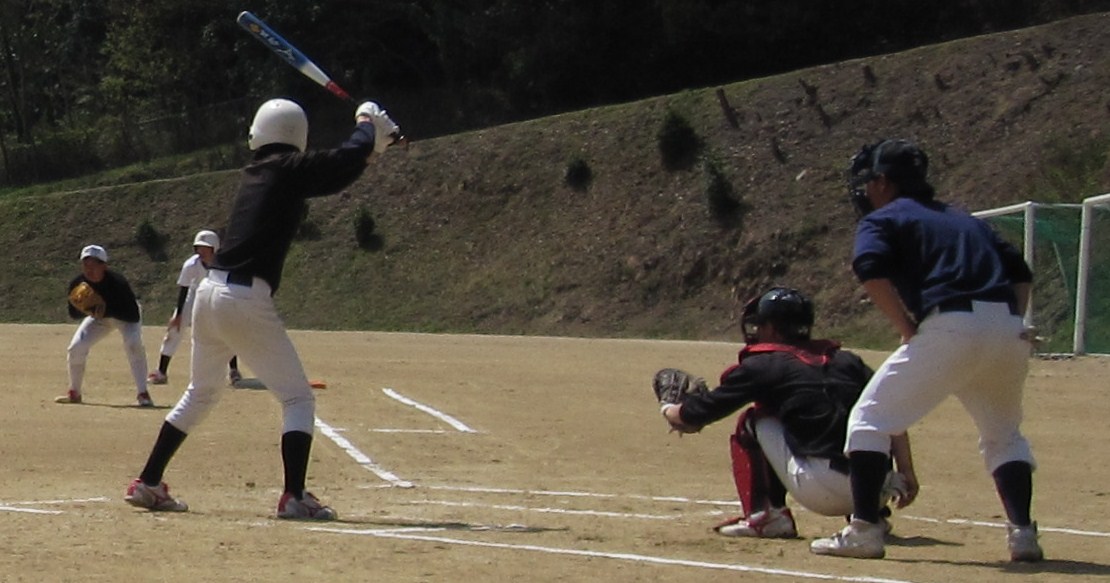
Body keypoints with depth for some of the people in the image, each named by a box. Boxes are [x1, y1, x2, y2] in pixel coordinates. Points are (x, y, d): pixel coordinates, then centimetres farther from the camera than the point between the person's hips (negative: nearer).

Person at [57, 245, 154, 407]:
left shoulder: (117, 282, -36)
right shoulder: (77, 284, -24)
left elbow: (133, 315, -35)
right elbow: (73, 313, -11)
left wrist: (106, 311, -45)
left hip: (124, 317, -4)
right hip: (98, 317, 4)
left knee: (133, 343, -31)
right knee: (76, 348, -11)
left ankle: (142, 393, -26)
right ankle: (74, 393, 11)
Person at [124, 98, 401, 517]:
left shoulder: (254, 173, 16)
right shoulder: (288, 171, -5)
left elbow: (332, 172, 26)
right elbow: (347, 160, -10)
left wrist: (371, 144, 24)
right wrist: (367, 124, 9)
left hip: (209, 292, 8)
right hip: (247, 300, -8)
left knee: (201, 392, 24)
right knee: (298, 398, 1)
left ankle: (148, 483, 25)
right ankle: (294, 496, -9)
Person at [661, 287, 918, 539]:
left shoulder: (762, 365, 8)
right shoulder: (846, 360, 20)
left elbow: (694, 416, 15)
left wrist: (669, 411, 36)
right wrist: (906, 473, 11)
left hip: (821, 490, -5)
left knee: (751, 422, 14)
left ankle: (765, 515, 4)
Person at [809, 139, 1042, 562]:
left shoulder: (882, 220, 12)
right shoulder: (966, 221, 30)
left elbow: (872, 273, -9)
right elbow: (1021, 273, 23)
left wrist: (909, 331, -5)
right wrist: (1011, 324, 15)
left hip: (951, 326, -6)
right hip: (1009, 331, 6)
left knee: (871, 419, 6)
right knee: (1004, 435, 26)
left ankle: (863, 530, -1)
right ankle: (1022, 532, 12)